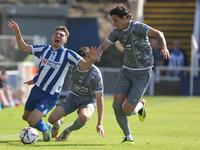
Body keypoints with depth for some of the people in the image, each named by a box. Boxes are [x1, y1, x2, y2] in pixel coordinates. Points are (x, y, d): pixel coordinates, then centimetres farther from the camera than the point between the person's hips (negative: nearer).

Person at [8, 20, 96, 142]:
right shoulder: (44, 49, 4)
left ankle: (45, 130, 16)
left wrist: (91, 58, -34)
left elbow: (85, 66, -13)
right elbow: (23, 48, 10)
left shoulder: (67, 54, -9)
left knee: (32, 121, -17)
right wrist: (17, 33, -4)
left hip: (50, 96, -6)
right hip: (36, 90, 6)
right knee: (25, 117, 19)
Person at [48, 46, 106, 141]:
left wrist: (100, 124, -27)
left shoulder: (95, 74, -23)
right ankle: (58, 124, 25)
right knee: (52, 119, -17)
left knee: (83, 117, -40)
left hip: (88, 100, -4)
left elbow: (99, 98, -23)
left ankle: (69, 130, -3)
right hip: (73, 96, 4)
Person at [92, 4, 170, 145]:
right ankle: (128, 137, 9)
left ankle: (141, 105, 25)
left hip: (142, 74, -6)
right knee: (117, 105, -8)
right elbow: (103, 46, 3)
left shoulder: (137, 27, -17)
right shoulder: (117, 32, 2)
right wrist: (98, 55, -21)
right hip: (126, 71, 6)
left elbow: (158, 33, -28)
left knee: (127, 110, -12)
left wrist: (164, 47, -47)